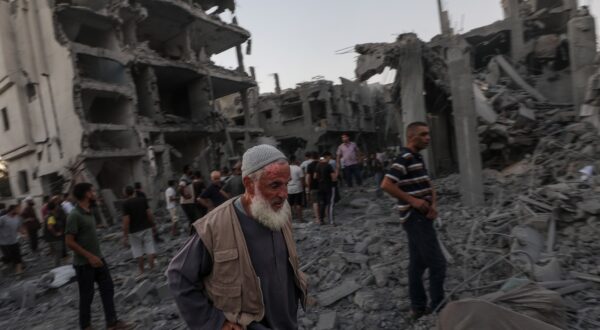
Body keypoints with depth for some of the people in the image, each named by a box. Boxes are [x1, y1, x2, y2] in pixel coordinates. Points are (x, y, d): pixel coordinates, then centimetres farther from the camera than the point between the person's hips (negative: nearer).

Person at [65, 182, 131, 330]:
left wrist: (96, 256, 17)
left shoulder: (89, 212, 6)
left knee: (108, 288, 9)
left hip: (98, 259, 8)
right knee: (87, 295, 8)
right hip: (84, 263, -8)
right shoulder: (74, 215, -19)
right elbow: (69, 242, -20)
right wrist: (89, 256, -20)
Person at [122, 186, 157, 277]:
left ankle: (141, 271, 20)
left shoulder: (125, 204, -12)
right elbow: (149, 214, 0)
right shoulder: (143, 200, 0)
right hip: (146, 228, 3)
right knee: (150, 248, 7)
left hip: (134, 231, -3)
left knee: (138, 251, 10)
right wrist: (153, 225, 11)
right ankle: (152, 268, 9)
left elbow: (126, 220, -15)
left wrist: (125, 235, -11)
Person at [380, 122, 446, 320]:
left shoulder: (418, 158, 13)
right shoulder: (404, 158, -17)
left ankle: (418, 307, 25)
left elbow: (428, 185, 16)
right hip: (415, 218, -10)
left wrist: (433, 204, -3)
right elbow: (386, 185, -26)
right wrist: (412, 201, -20)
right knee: (437, 263, -1)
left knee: (417, 263, 14)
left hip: (420, 217, 10)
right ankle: (438, 307, 15)